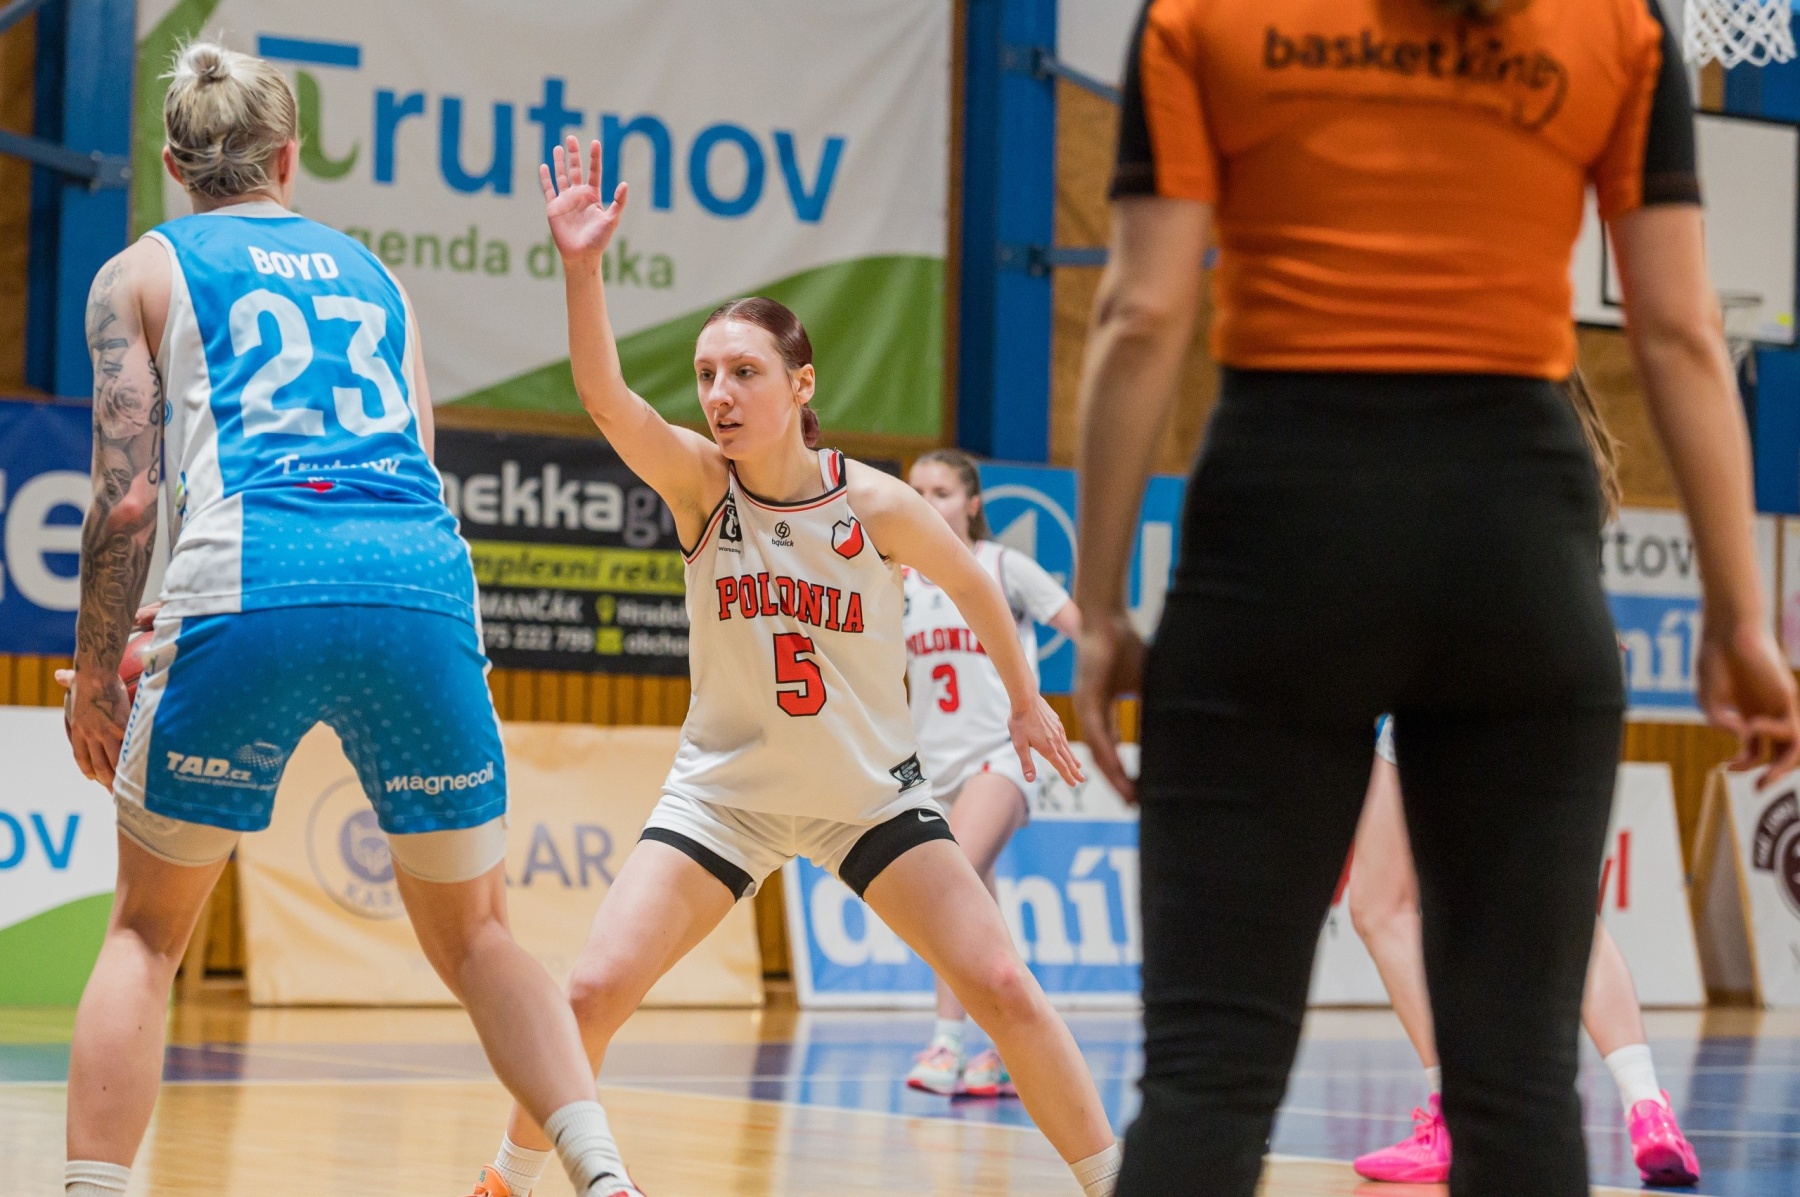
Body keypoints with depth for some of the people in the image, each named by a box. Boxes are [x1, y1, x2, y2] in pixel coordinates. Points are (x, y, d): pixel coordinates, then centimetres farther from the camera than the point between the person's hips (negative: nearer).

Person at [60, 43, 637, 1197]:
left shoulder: (142, 272, 18)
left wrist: (94, 673, 16)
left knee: (147, 933, 13)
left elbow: (128, 495, 7)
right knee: (476, 935, 17)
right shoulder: (369, 271, 29)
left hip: (248, 588, -3)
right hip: (422, 584, 3)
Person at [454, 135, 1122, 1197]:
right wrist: (581, 264, -46)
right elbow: (603, 391, -32)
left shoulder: (876, 507, -16)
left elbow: (974, 585, 4)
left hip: (870, 792, 0)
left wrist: (1024, 699, 15)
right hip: (725, 791, 1)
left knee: (1001, 987, -9)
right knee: (594, 991, -9)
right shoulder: (701, 482, -14)